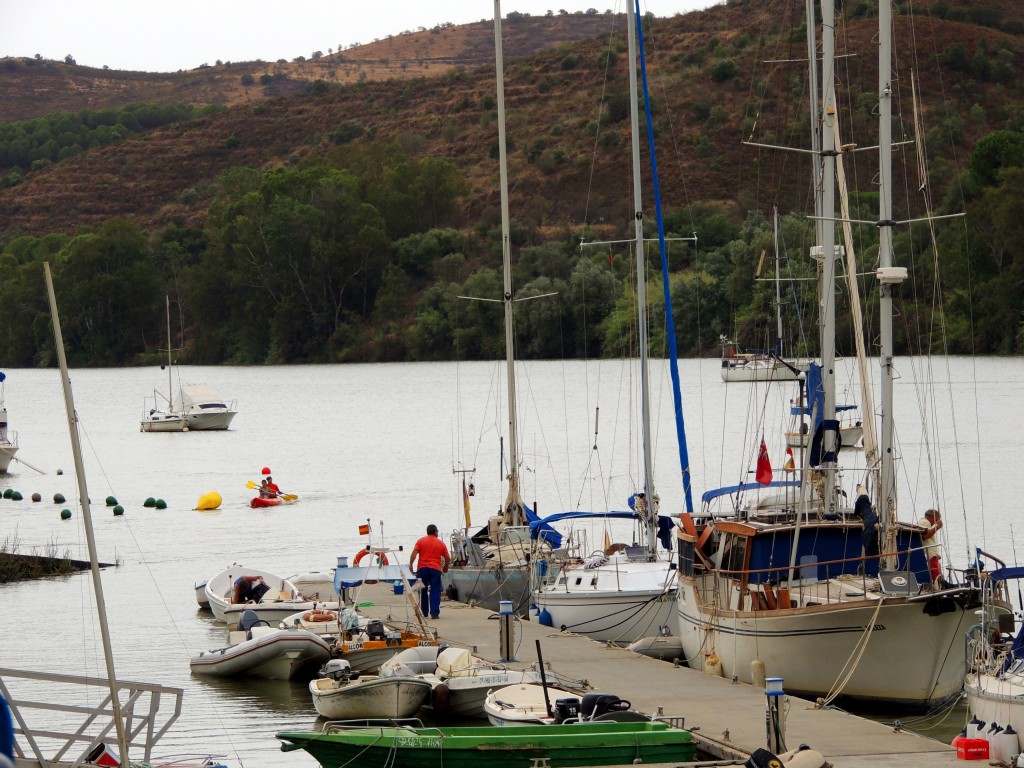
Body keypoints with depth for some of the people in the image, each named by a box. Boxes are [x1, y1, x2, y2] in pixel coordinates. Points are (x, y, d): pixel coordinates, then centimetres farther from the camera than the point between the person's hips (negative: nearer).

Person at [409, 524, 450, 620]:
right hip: (435, 569, -1)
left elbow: (414, 553, -7)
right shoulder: (441, 543, 8)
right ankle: (434, 613, -10)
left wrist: (411, 564, -6)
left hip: (422, 569, 1)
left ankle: (424, 612, 18)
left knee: (423, 591, 12)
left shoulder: (421, 541, 6)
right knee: (435, 592, -1)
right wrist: (445, 568, 27)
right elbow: (447, 558, 11)